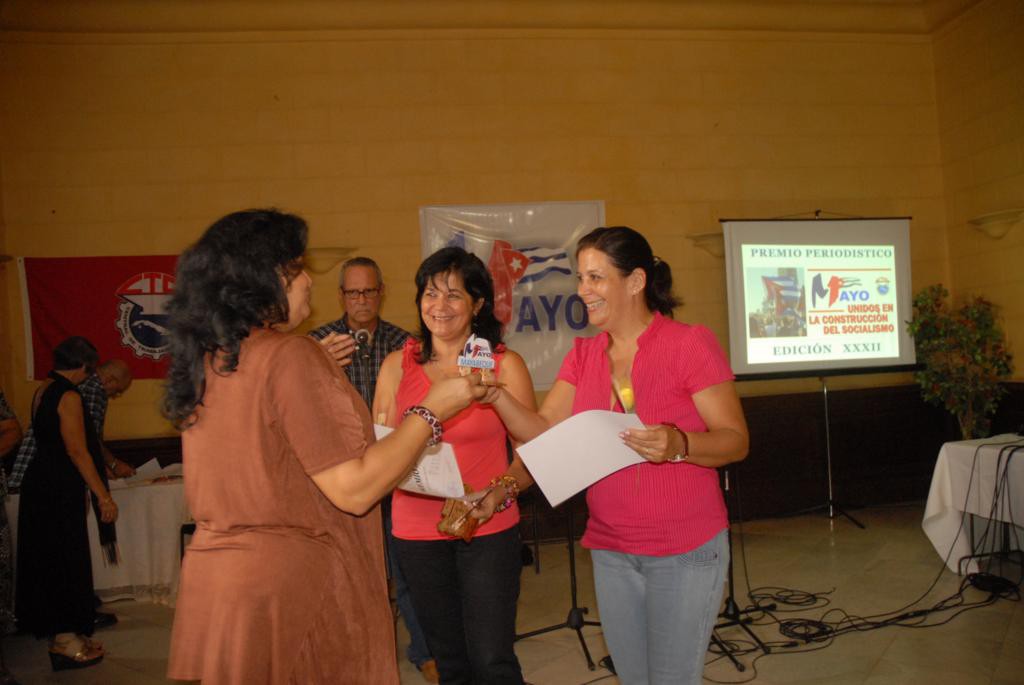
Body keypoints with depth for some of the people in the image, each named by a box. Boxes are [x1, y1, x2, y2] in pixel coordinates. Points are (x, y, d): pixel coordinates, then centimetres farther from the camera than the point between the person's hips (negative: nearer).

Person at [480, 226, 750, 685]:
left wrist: (678, 445, -32)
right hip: (610, 551, 6)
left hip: (685, 551, -5)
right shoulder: (583, 354, 5)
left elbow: (736, 440, -13)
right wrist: (495, 395, -15)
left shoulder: (689, 343, -12)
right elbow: (542, 433, 0)